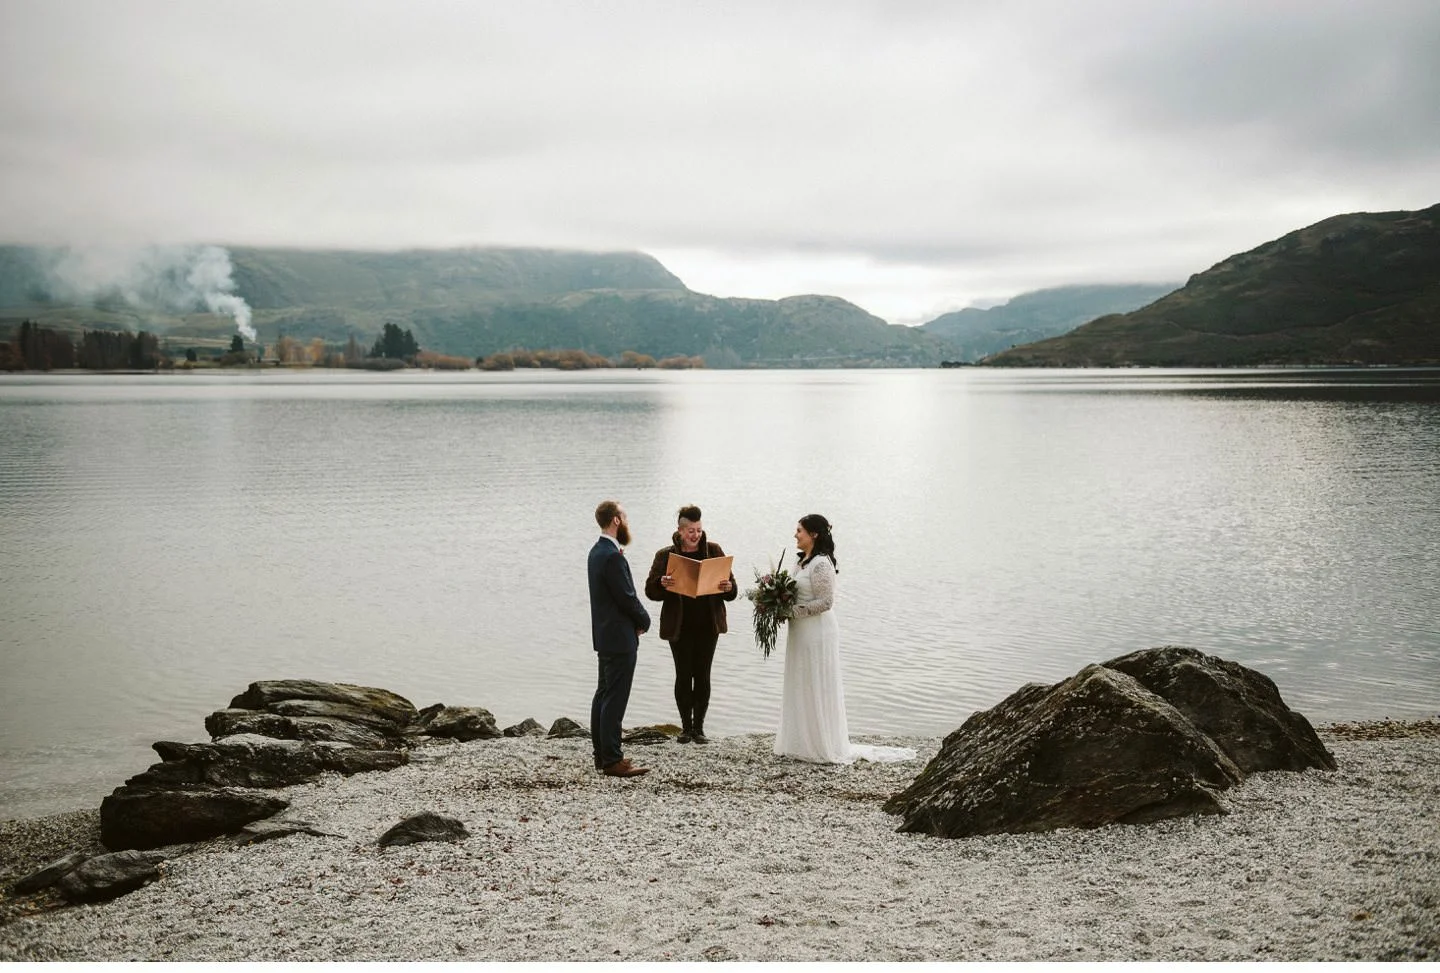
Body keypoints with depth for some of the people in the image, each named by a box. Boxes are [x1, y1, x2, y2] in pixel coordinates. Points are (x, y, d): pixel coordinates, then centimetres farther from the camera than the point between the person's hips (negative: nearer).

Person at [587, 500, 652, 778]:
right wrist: (644, 621, -4)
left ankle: (602, 754, 22)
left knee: (603, 695, 15)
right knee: (615, 700, -6)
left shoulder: (598, 551, 11)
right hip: (620, 637, -11)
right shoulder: (613, 556, -21)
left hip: (605, 635, 11)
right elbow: (627, 597, -20)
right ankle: (612, 761, -3)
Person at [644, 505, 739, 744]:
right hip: (679, 626, -1)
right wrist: (662, 584, -24)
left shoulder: (714, 551, 4)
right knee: (683, 676, 3)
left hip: (707, 625, 1)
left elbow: (732, 588, 4)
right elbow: (650, 590, -2)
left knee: (703, 676, 3)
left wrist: (728, 588, -20)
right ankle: (686, 727, 14)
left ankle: (699, 727, 13)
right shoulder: (665, 555, 0)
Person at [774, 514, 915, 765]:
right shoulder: (805, 561, 11)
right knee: (800, 688, 13)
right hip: (802, 633, 10)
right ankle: (803, 743, 21)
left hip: (817, 633, -10)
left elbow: (825, 602, -22)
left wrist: (792, 611, -19)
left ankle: (826, 746, 8)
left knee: (818, 688, -1)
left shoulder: (821, 564, -18)